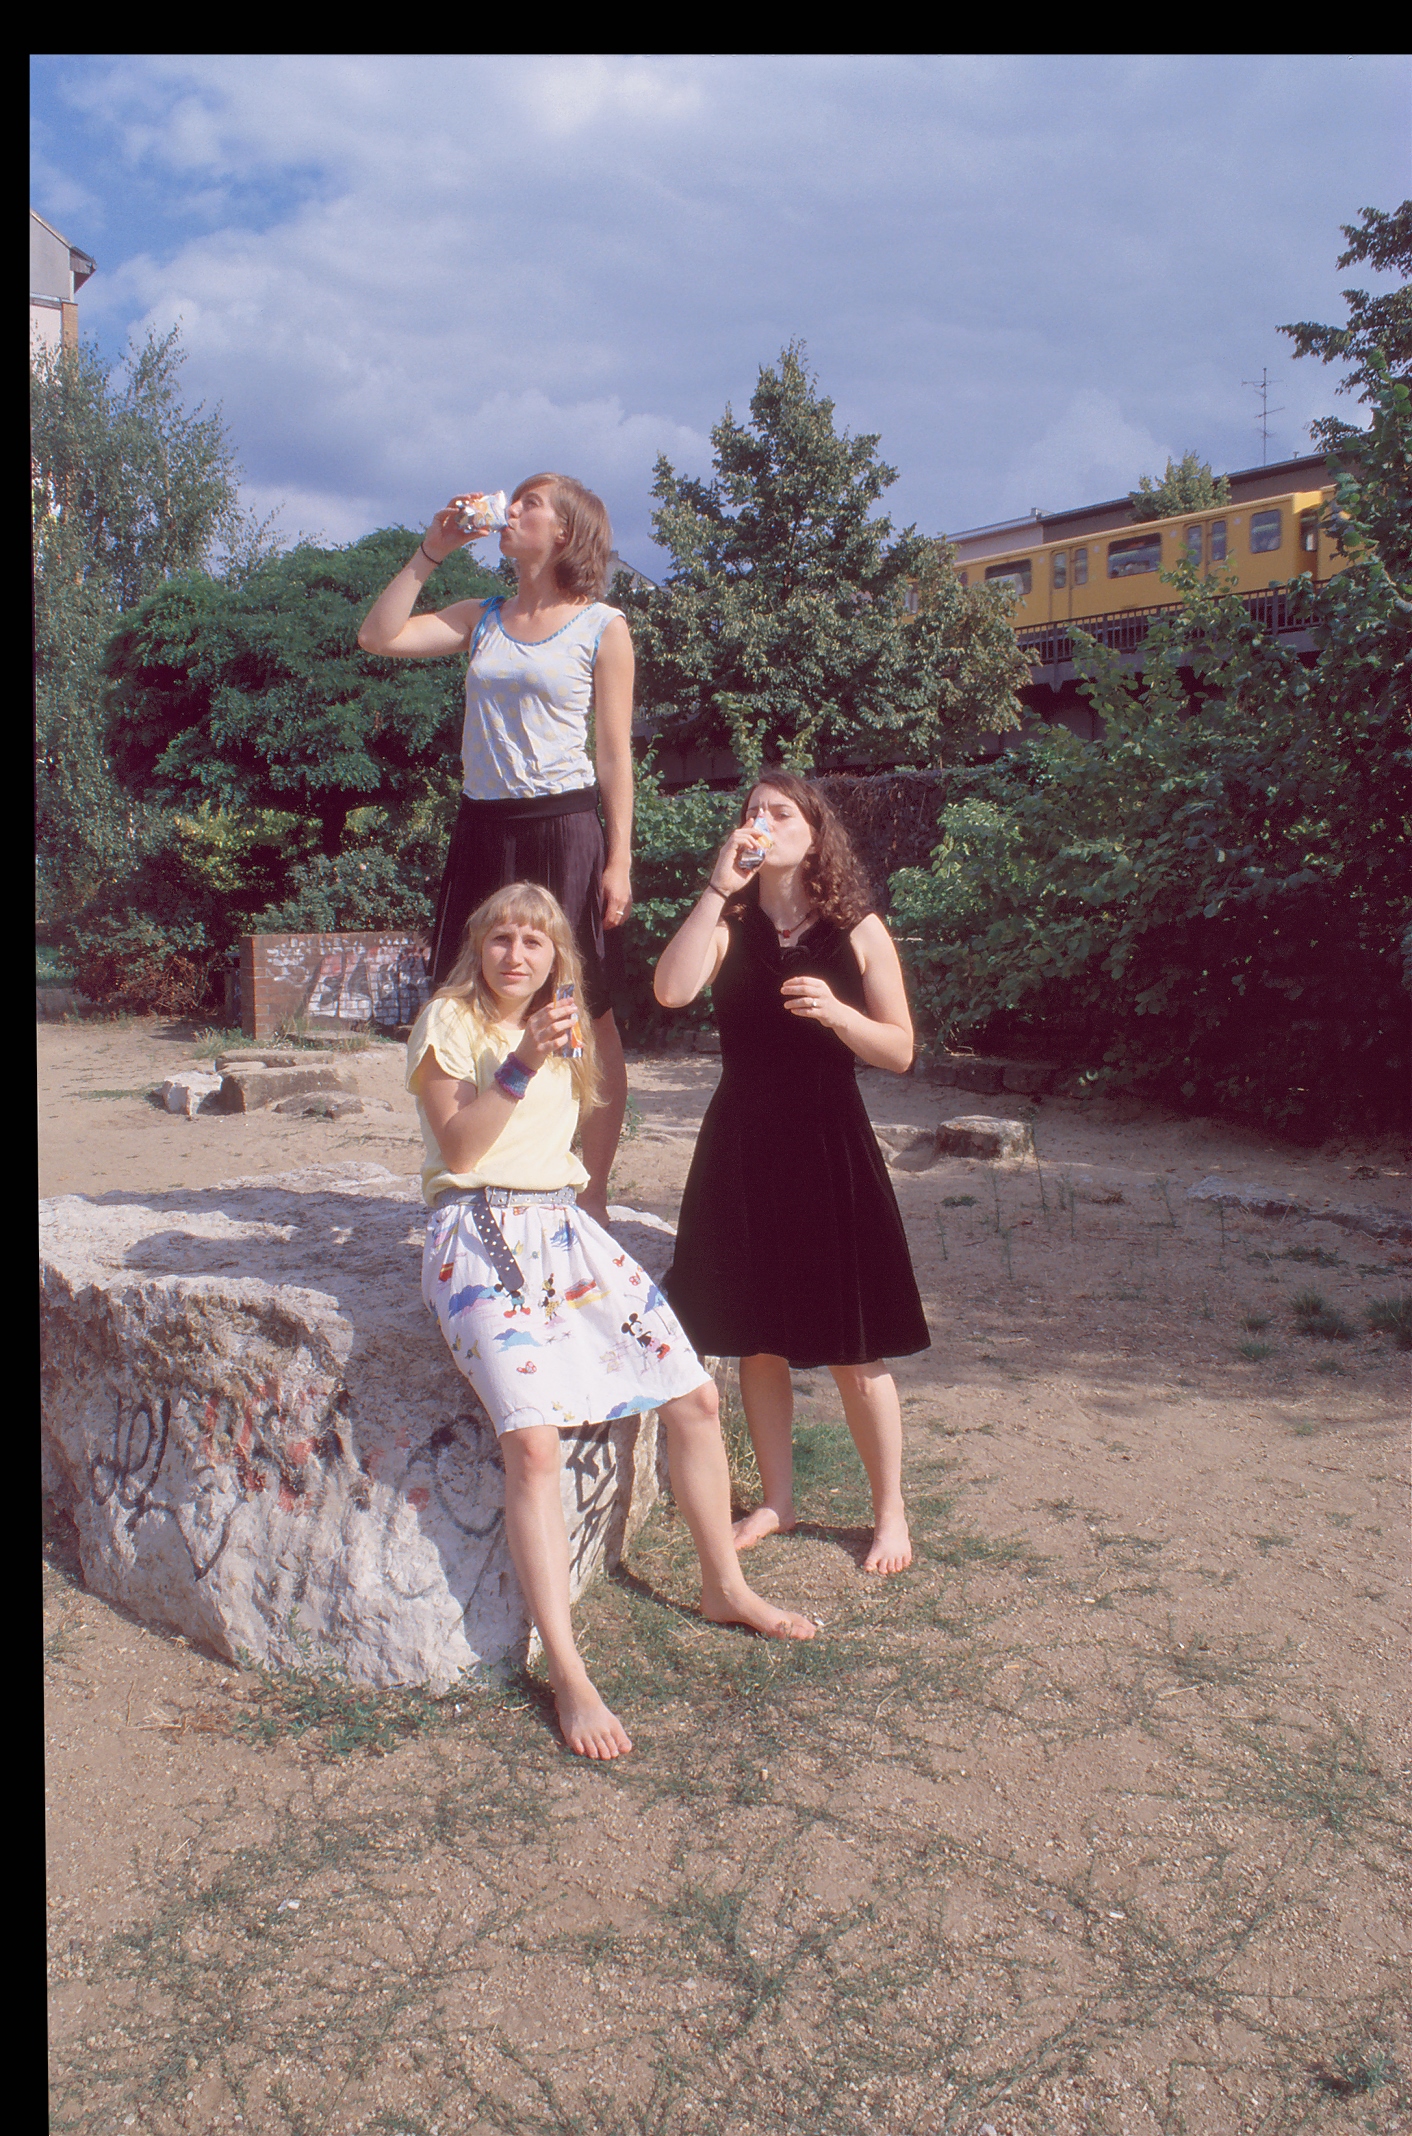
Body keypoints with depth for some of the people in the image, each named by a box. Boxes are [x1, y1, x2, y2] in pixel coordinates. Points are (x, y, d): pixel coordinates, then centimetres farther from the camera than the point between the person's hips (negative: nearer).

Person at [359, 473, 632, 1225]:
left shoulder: (602, 626, 2)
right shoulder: (481, 619, 15)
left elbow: (616, 753, -1)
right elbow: (377, 636, 6)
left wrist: (619, 860, -8)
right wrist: (433, 549, 6)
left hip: (563, 829, -5)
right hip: (483, 828, 5)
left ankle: (593, 1194, 8)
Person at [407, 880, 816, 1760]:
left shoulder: (564, 1033, 19)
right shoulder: (449, 1021, 0)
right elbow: (457, 1147, -11)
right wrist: (519, 1066, -19)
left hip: (565, 1226, 7)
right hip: (481, 1233, -6)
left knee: (695, 1395, -1)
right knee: (533, 1438, -25)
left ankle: (726, 1588, 20)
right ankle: (569, 1677, -19)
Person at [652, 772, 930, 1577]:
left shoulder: (859, 932, -1)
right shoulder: (730, 925, 2)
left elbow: (900, 1050, -2)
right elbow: (672, 990, -18)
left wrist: (834, 1011, -20)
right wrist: (719, 885, -17)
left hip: (829, 1147, -2)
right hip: (743, 1146, 2)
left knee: (854, 1349, 2)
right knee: (758, 1339, 11)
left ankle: (891, 1511, 19)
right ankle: (778, 1500, 28)